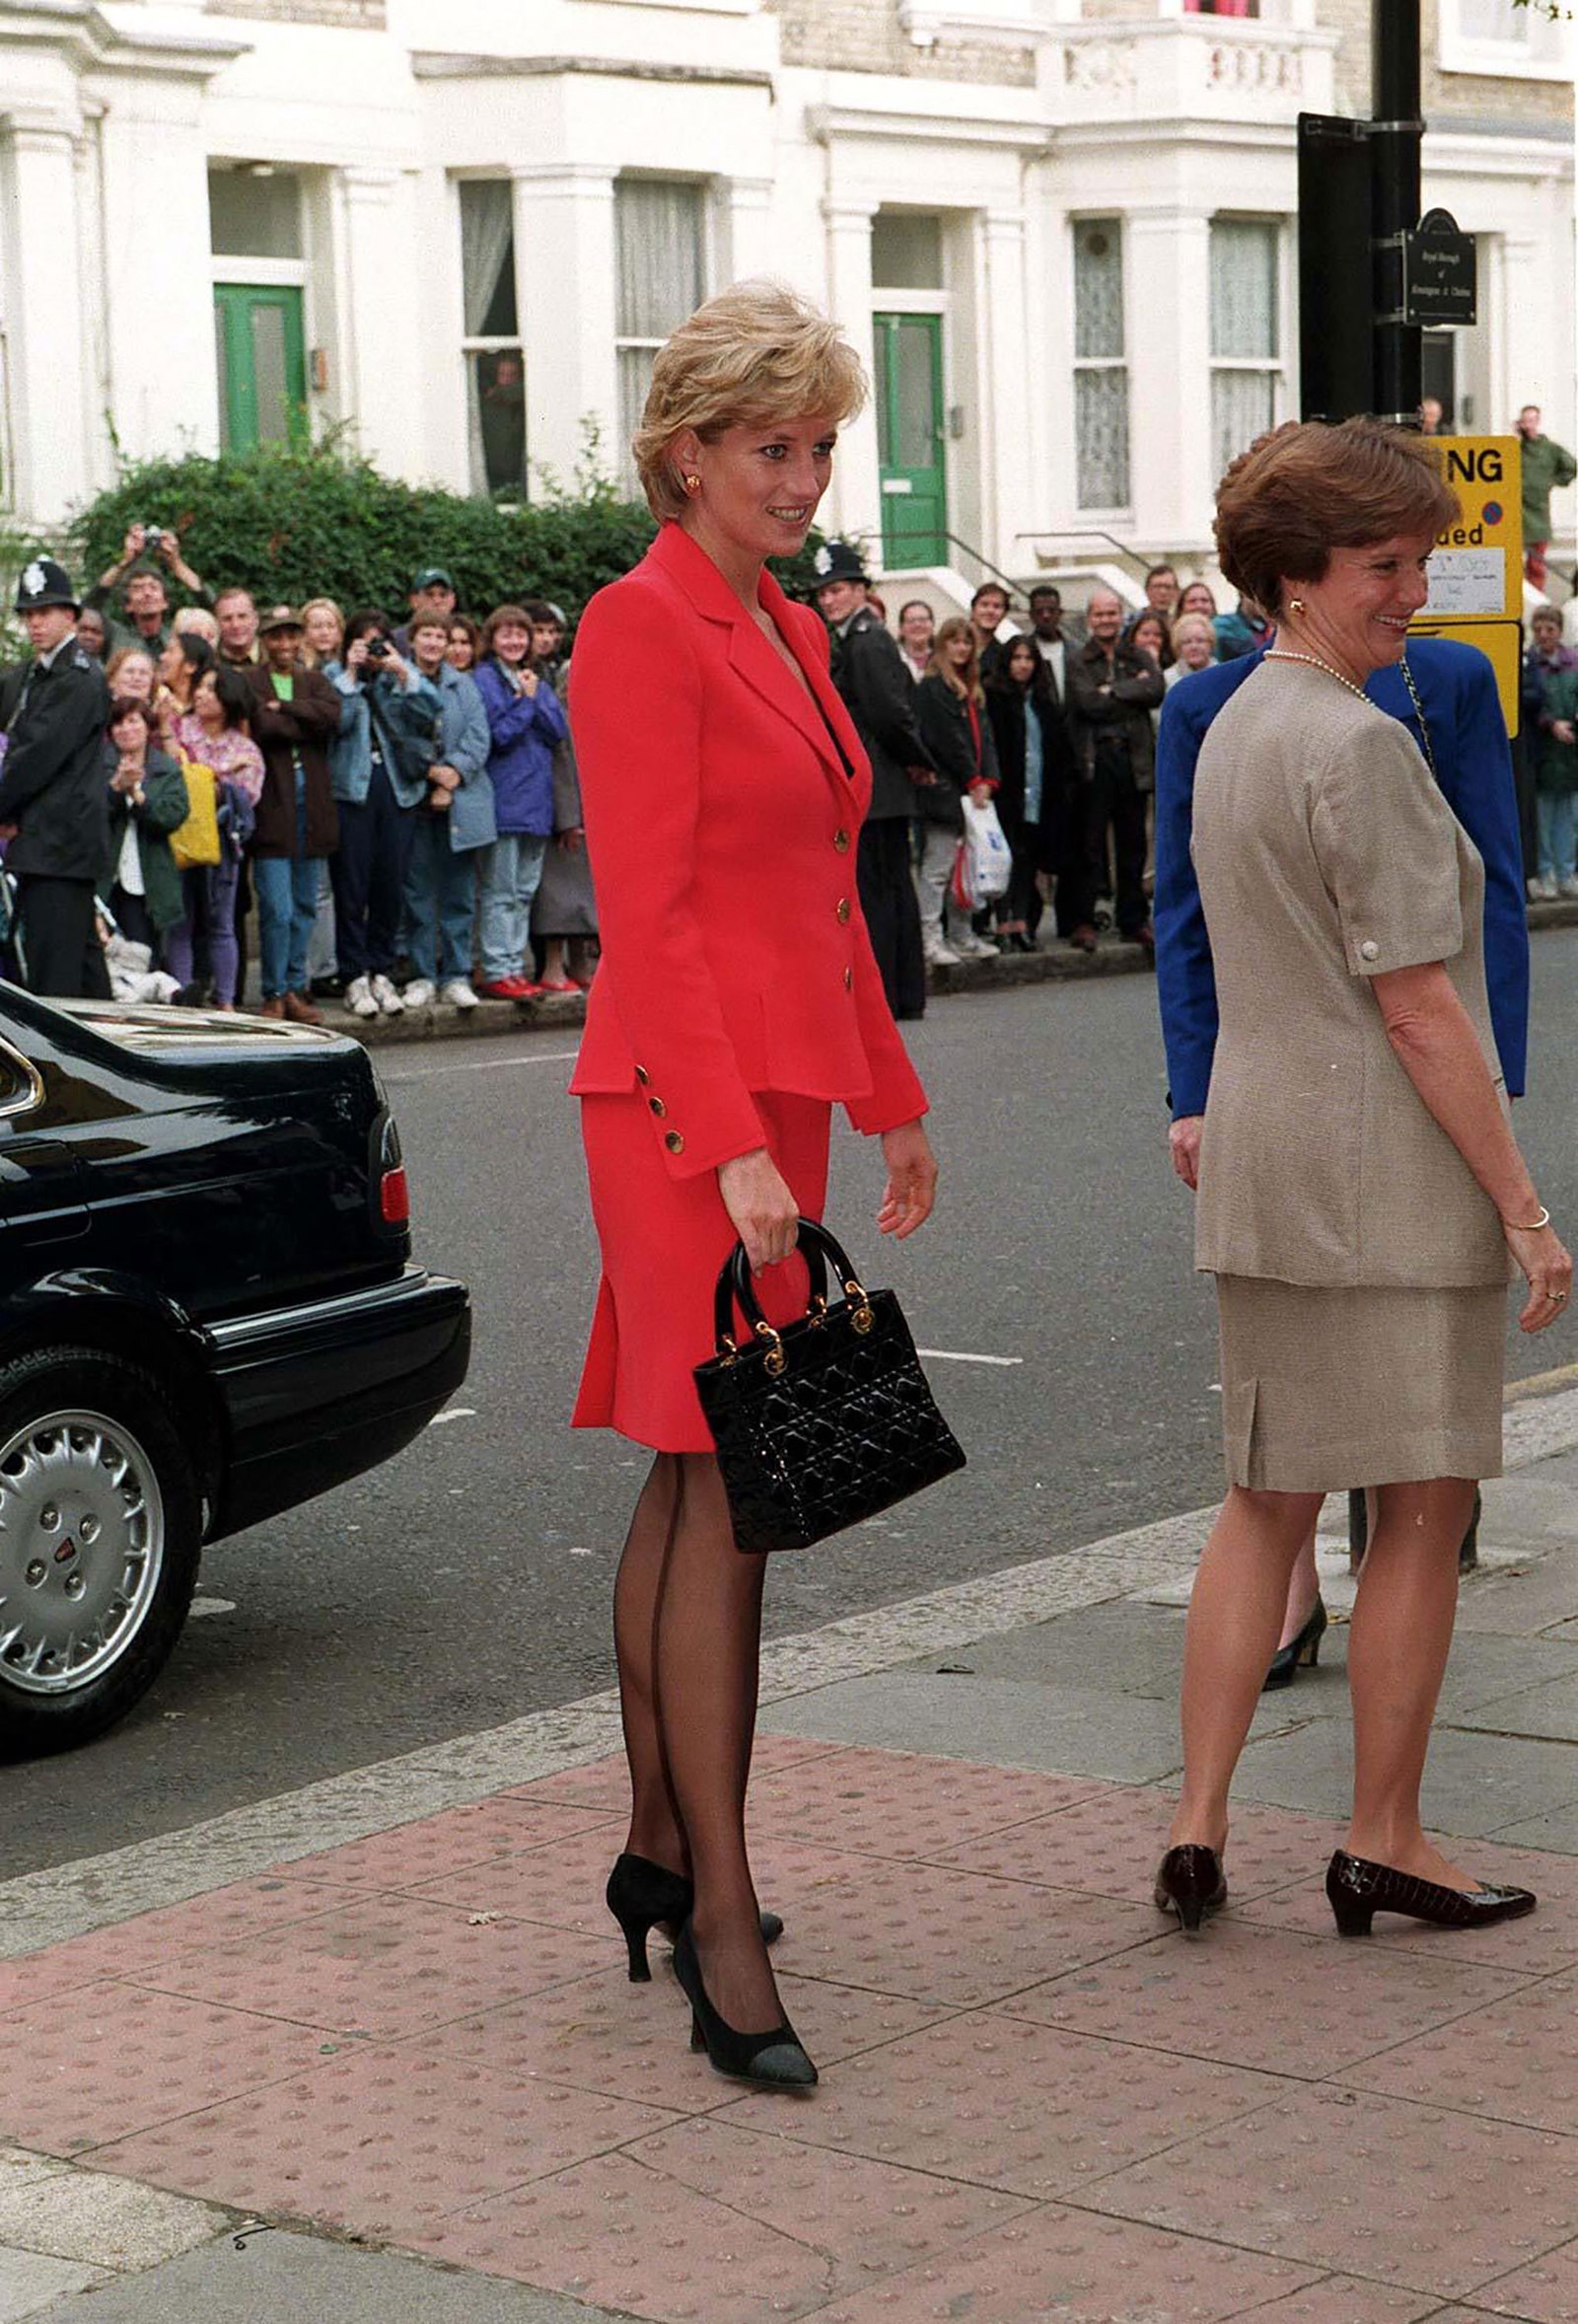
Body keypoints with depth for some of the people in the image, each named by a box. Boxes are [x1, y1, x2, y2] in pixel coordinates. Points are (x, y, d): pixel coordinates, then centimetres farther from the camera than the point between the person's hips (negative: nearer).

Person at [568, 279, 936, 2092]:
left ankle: (658, 1851, 23)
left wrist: (890, 1100, 23)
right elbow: (645, 916, -17)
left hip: (778, 1090, 9)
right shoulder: (642, 627, -10)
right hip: (689, 1100, -9)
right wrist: (734, 1145, -22)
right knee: (728, 1490, -10)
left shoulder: (789, 635, 17)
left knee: (692, 1485, 14)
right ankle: (721, 1931, -8)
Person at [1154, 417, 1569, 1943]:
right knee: (1425, 1502, 2)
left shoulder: (1231, 729, 14)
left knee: (1267, 1500, 13)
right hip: (1386, 1166, -9)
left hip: (1261, 1160, 9)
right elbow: (1418, 1008, -17)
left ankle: (1197, 1829, 11)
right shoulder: (1359, 744, -15)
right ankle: (1383, 1842, 10)